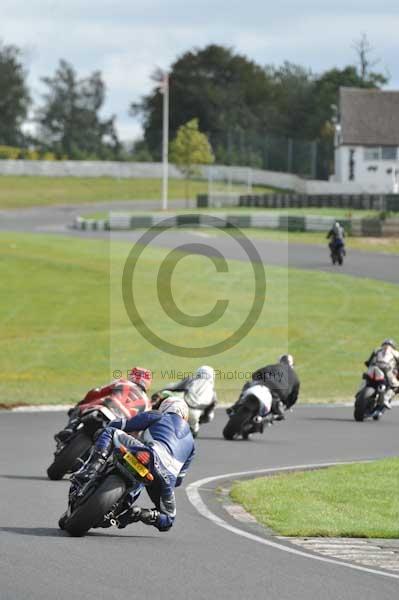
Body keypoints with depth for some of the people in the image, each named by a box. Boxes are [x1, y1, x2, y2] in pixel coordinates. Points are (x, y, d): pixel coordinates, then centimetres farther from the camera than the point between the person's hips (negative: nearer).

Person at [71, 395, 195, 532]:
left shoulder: (157, 417, 24)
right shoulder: (190, 441, 37)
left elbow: (119, 425, 21)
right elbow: (179, 478, 35)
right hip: (167, 478, 4)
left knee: (109, 432, 11)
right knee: (167, 520, 25)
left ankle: (93, 466, -18)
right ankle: (142, 514, -10)